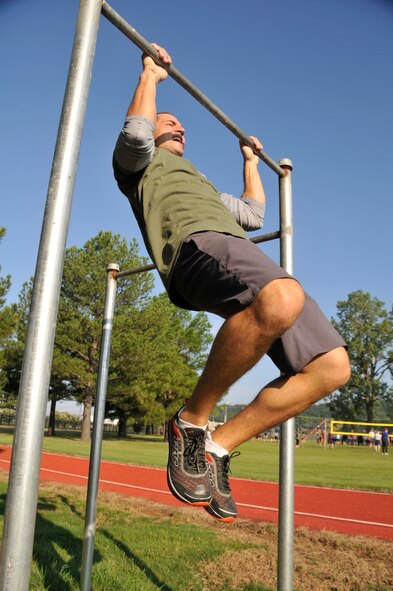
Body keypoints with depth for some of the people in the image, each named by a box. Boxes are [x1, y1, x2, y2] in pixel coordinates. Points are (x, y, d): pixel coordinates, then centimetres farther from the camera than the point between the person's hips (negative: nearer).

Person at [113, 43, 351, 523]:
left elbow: (254, 216, 48)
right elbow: (135, 133, 3)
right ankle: (191, 422, -20)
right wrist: (150, 75, 18)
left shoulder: (199, 183, 46)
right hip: (198, 246, -8)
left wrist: (249, 163, 57)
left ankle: (217, 447, -5)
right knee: (282, 300, -42)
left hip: (243, 256, 8)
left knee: (331, 366, -8)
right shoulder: (140, 165, 27)